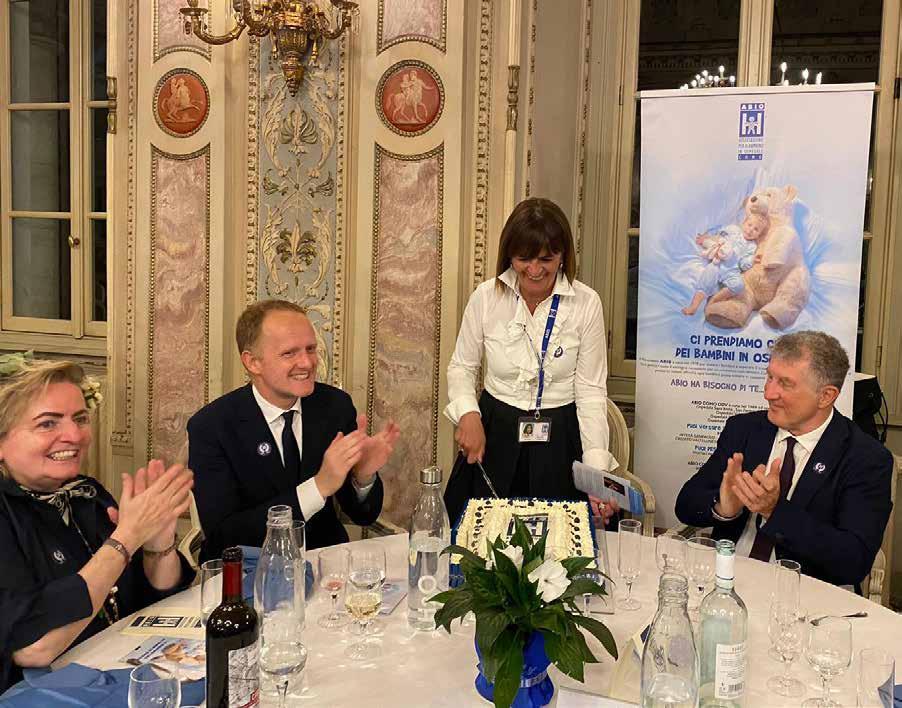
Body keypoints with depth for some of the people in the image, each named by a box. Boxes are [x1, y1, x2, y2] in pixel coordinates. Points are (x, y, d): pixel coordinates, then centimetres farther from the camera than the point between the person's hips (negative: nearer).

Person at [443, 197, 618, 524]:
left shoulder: (586, 303, -8)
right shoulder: (486, 297, -4)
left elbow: (591, 390, -6)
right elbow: (462, 367, 7)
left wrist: (598, 469, -15)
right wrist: (468, 414, -12)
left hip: (559, 441, -1)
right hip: (493, 437, 1)